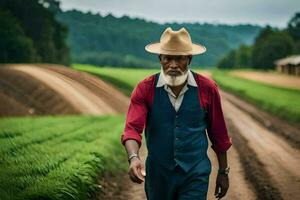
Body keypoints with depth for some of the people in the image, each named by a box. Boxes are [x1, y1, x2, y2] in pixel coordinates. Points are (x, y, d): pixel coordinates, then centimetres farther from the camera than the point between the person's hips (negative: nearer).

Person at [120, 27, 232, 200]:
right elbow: (132, 128, -17)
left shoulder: (207, 88, -6)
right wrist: (134, 158, -36)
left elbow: (218, 134, 4)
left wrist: (223, 171, 10)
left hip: (195, 175, -1)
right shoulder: (145, 89, -7)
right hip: (158, 175, 2)